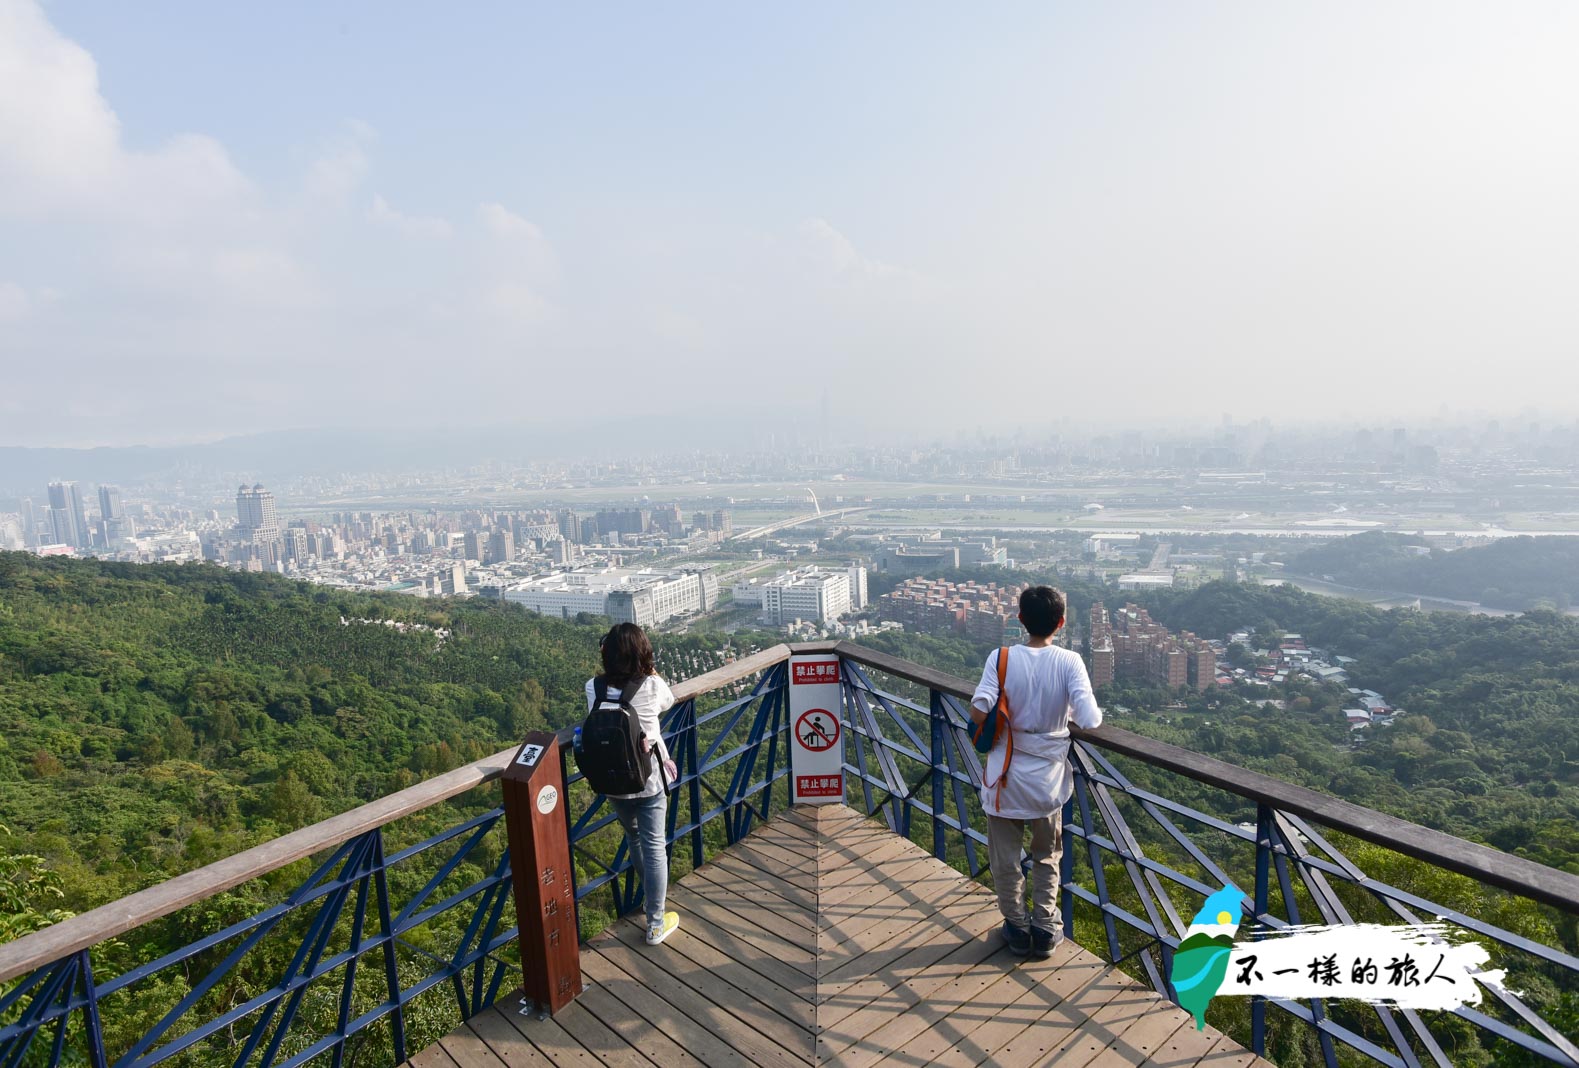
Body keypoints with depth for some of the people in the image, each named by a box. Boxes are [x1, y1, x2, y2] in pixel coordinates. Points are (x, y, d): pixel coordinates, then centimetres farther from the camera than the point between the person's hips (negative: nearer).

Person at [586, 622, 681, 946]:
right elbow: (669, 702, 5)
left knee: (634, 838, 26)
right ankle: (656, 924, 18)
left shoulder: (593, 688, -13)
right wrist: (652, 671, 13)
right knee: (654, 846, 9)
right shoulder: (652, 686, -18)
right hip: (649, 779, -3)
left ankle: (652, 892, 50)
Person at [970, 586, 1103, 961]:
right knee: (1047, 858, 24)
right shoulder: (1069, 662, -13)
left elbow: (978, 710, -23)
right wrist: (1068, 714, 1)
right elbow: (1089, 719, -22)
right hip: (1047, 779, 1)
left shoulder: (1001, 658, -14)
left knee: (1005, 859, 18)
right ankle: (1045, 929, 32)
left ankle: (1017, 929, 31)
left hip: (1005, 778, -1)